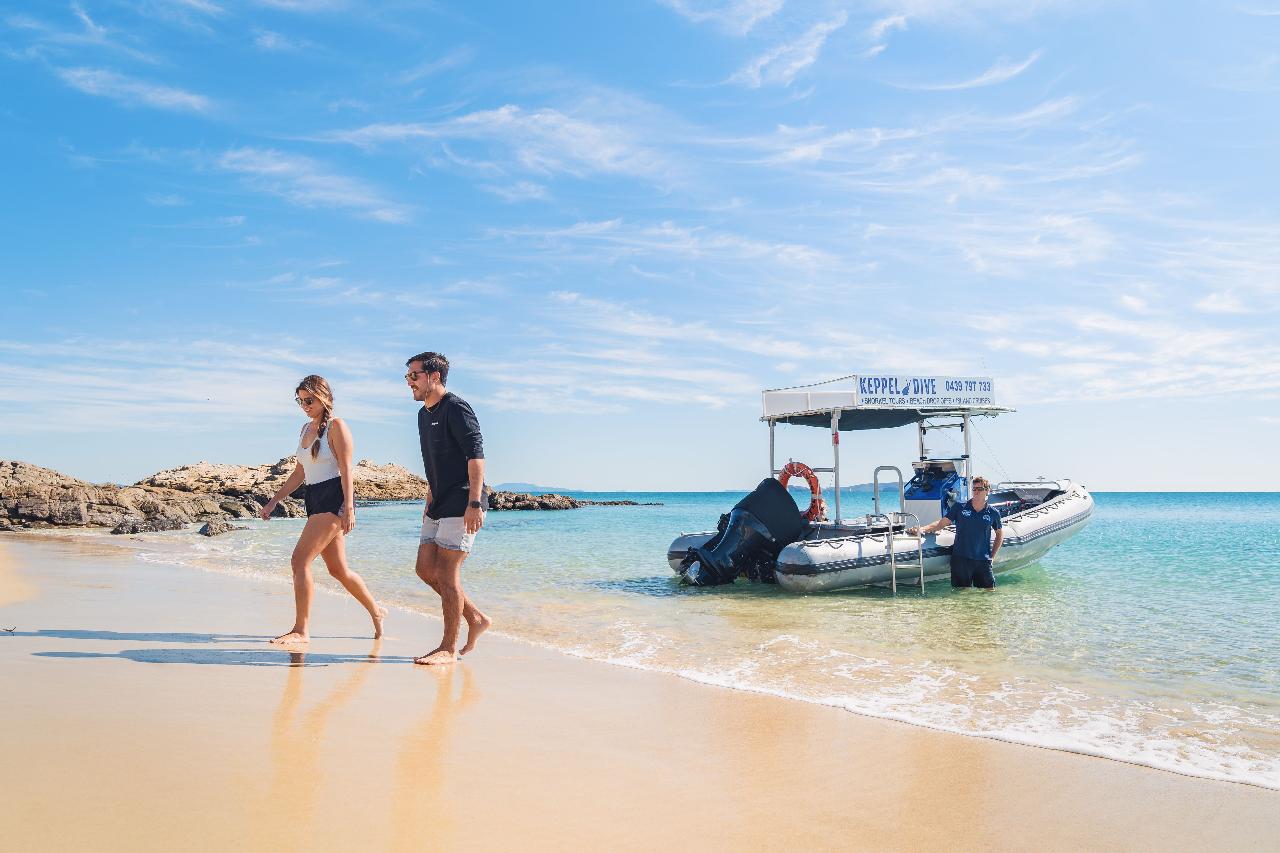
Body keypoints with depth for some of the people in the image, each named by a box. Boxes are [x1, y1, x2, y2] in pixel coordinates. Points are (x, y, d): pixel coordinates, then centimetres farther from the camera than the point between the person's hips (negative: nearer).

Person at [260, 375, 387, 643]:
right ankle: (375, 610, 27)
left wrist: (348, 508, -21)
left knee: (300, 559, -14)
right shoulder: (306, 429, 18)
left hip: (333, 499, -8)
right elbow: (299, 472, 22)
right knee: (338, 570, 11)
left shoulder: (336, 426, -6)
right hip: (315, 500, 8)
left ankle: (301, 629, -8)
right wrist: (274, 500, 19)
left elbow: (346, 469, -13)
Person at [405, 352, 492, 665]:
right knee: (425, 569, 9)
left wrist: (474, 503, -27)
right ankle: (476, 619, 21)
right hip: (440, 505, 10)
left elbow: (476, 455, -20)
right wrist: (429, 503, 25)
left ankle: (449, 648, 3)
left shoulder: (456, 408, -12)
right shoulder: (424, 414, 18)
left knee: (446, 573, -8)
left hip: (462, 505, -10)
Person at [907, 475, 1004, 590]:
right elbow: (942, 522, -2)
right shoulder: (959, 508, 2)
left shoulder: (993, 513, 5)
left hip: (983, 561, 1)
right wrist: (922, 529, -18)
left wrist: (992, 556, 14)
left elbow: (1000, 534, 20)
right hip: (961, 559, -1)